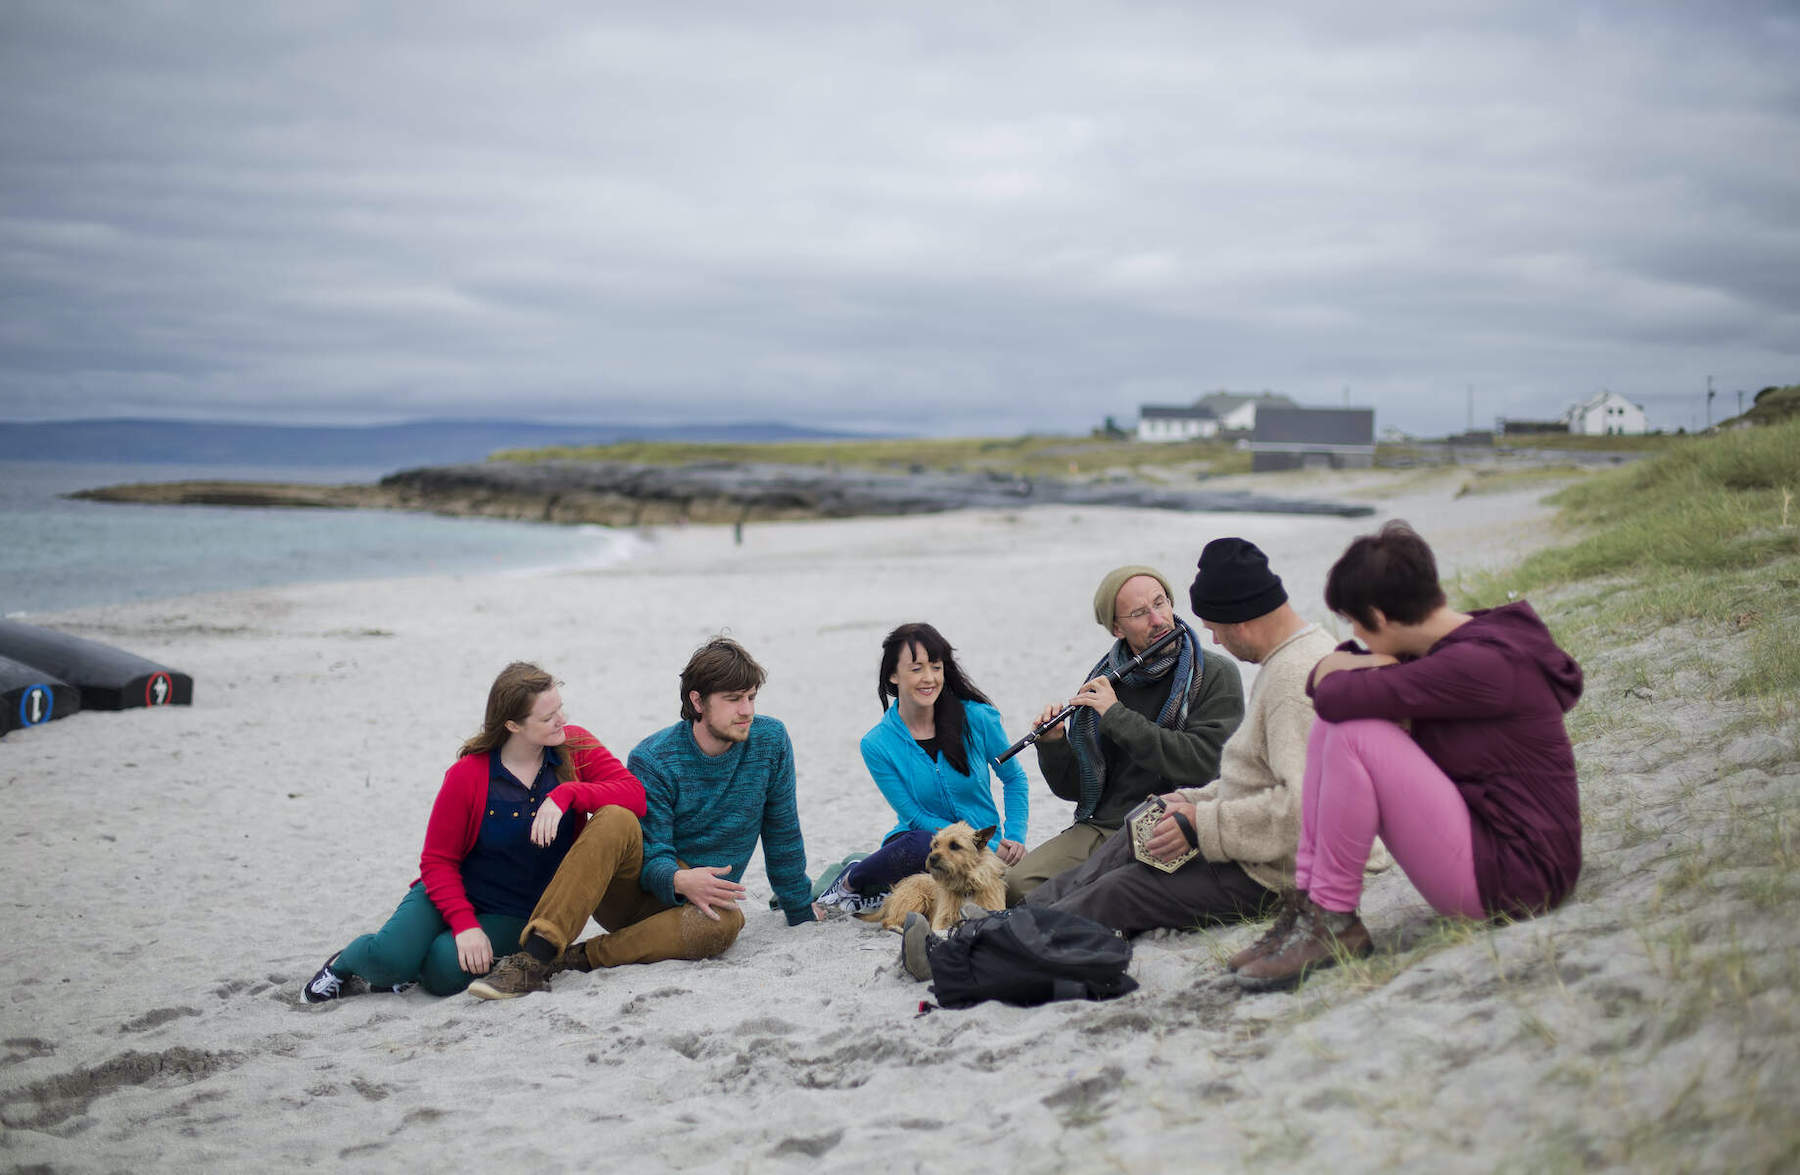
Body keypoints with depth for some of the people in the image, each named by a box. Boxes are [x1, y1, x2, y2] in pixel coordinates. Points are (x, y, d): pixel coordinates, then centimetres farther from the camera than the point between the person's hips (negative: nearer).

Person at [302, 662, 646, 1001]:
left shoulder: (575, 748, -7)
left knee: (447, 970, -30)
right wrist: (464, 923, -21)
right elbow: (437, 859, -7)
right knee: (389, 957, -27)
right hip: (454, 894, 0)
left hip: (514, 916, 0)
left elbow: (634, 793, -17)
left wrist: (566, 793, -31)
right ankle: (347, 962, 9)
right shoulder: (469, 775, -12)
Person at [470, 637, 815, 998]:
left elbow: (783, 834, 6)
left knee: (725, 921, -37)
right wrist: (679, 880, -38)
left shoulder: (770, 741, -4)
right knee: (615, 825, -35)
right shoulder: (652, 760, -11)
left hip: (696, 900, 2)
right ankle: (532, 958, -44)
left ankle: (577, 958, -32)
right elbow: (651, 858, -15)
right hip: (633, 892, -1)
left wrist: (802, 914, 12)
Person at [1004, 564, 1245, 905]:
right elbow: (1074, 788, 15)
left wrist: (1119, 717, -15)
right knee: (1017, 883, -20)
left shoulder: (1215, 675, -1)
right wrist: (1053, 743, -7)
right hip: (1102, 827, 4)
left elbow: (1204, 764, -17)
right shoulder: (1102, 683, 13)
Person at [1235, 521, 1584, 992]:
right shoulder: (1452, 646, 9)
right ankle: (1311, 905, -1)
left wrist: (1336, 674, -1)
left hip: (1512, 877, -10)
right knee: (1333, 725, 3)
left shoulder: (1481, 663, -22)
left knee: (1354, 735, -22)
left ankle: (1334, 923, -11)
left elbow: (1337, 696, -25)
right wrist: (1369, 668, -11)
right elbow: (1324, 675, 12)